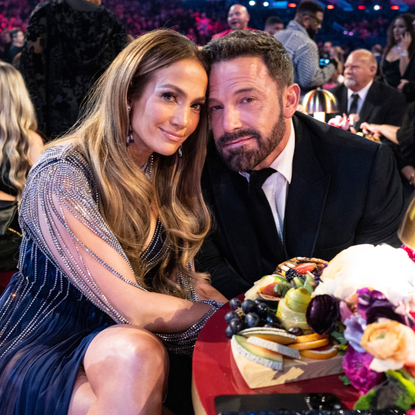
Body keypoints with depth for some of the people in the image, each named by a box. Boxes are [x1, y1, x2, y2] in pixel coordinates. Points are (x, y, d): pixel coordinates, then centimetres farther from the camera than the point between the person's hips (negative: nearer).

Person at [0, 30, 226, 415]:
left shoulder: (166, 174, 1)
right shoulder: (60, 176, -22)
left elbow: (180, 275, 2)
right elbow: (133, 308, -26)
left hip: (110, 345, 6)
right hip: (39, 352, -6)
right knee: (137, 354, -35)